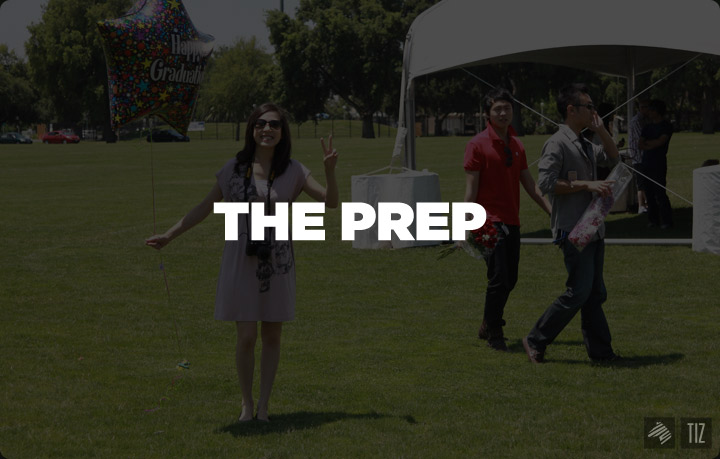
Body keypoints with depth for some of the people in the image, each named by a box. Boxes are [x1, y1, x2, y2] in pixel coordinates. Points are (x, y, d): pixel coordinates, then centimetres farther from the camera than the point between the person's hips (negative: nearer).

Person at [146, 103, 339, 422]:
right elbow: (207, 207, 8)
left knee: (271, 336, 7)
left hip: (277, 262, 1)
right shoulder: (234, 168, 0)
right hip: (241, 260, -1)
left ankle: (263, 405, 19)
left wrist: (330, 170, -21)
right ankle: (247, 404, 14)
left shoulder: (293, 172, 0)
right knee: (246, 337, -4)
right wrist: (169, 235, 6)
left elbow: (331, 201, -4)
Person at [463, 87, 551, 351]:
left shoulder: (516, 146, 14)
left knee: (510, 280, 10)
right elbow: (471, 189, -9)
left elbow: (529, 185, 19)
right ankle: (493, 334, 2)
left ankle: (488, 327, 27)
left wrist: (551, 210, 13)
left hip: (512, 222, 7)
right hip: (489, 222, -7)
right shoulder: (478, 145, -6)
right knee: (498, 278, -11)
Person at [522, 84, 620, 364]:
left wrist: (600, 130, 14)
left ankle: (600, 349, 13)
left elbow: (613, 158, 30)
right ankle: (536, 341, -1)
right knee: (578, 292, -11)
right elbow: (546, 182, -20)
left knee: (595, 293, 9)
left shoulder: (585, 145, 18)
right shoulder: (558, 144, -11)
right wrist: (586, 185, -20)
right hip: (573, 231, -9)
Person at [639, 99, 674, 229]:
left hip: (659, 163, -6)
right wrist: (650, 145, -7)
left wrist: (647, 142, 2)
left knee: (660, 193, -10)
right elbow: (640, 144, 11)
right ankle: (652, 219, 10)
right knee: (649, 193, 4)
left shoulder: (666, 126, -1)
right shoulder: (648, 126, 18)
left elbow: (660, 141, -12)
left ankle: (666, 221, -6)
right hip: (647, 163, 6)